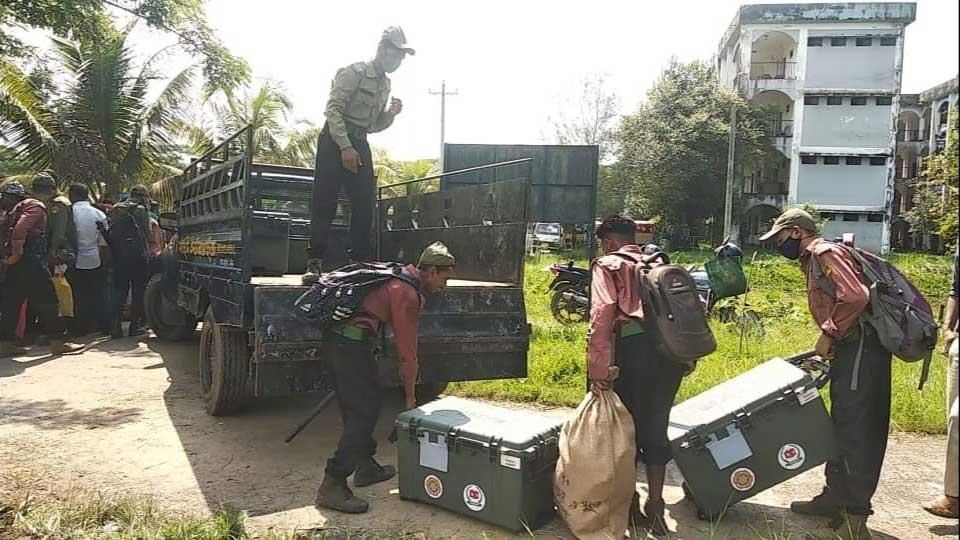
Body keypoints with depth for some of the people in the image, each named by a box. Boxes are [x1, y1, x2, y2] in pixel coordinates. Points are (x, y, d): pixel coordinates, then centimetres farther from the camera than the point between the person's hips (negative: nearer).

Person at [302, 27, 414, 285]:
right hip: (335, 140, -7)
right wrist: (345, 147, -24)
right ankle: (314, 263, -8)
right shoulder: (354, 72, -6)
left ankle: (360, 262, 8)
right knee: (325, 202, -10)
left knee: (365, 204, 2)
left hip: (359, 144, 7)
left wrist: (391, 114, 2)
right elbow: (333, 110, -15)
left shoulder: (385, 84, 17)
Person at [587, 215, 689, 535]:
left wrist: (597, 368, -13)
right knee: (655, 427, 16)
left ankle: (631, 505, 20)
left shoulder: (607, 266, 7)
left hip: (635, 347, -5)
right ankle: (655, 506, 20)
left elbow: (602, 314, -9)